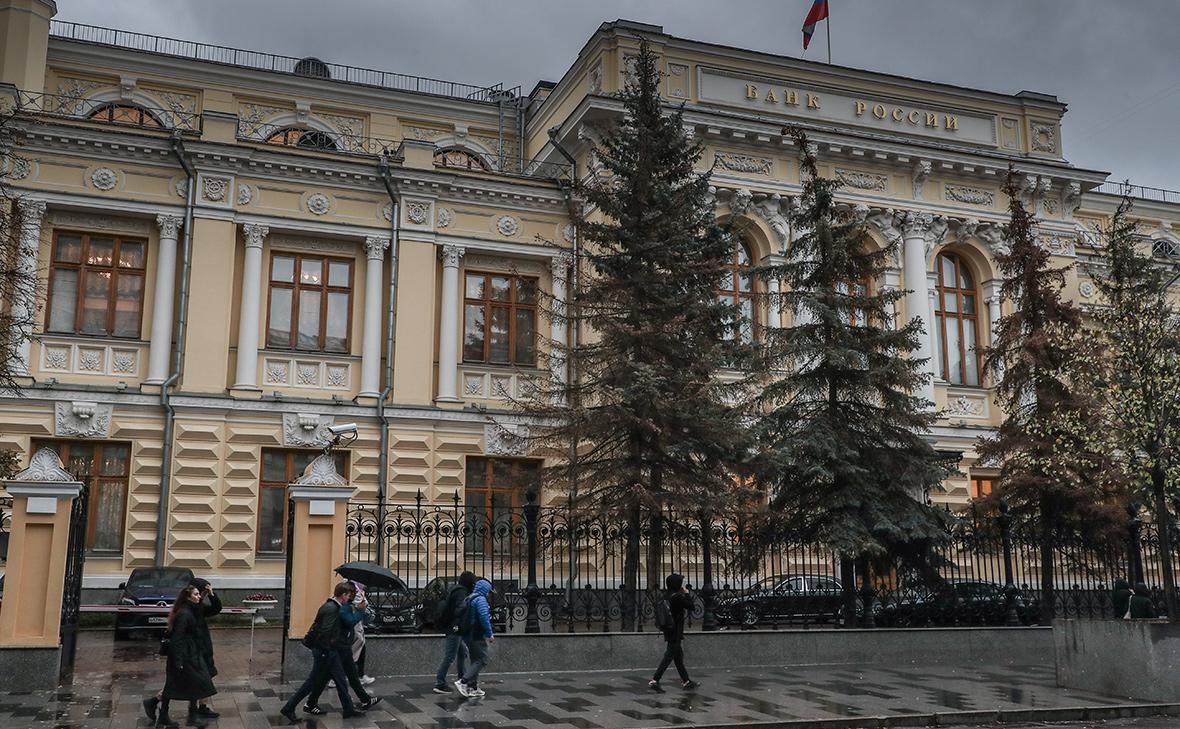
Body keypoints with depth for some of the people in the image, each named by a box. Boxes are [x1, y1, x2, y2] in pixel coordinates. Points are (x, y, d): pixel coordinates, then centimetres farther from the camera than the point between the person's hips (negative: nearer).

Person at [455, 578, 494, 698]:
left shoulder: (468, 599, 17)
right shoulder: (480, 599, -12)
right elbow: (484, 618, -22)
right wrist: (490, 634, -16)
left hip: (467, 635, 10)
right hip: (477, 636, -10)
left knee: (475, 660, 16)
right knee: (483, 660, -6)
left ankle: (473, 688, 17)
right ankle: (463, 682, -14)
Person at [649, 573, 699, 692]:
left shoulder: (666, 596, 7)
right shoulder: (678, 597, -19)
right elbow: (691, 606, -11)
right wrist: (687, 594, 0)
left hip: (669, 631, 9)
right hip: (675, 633, -9)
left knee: (679, 657, 15)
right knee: (668, 657, -5)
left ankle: (686, 681, 25)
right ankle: (654, 681, -7)